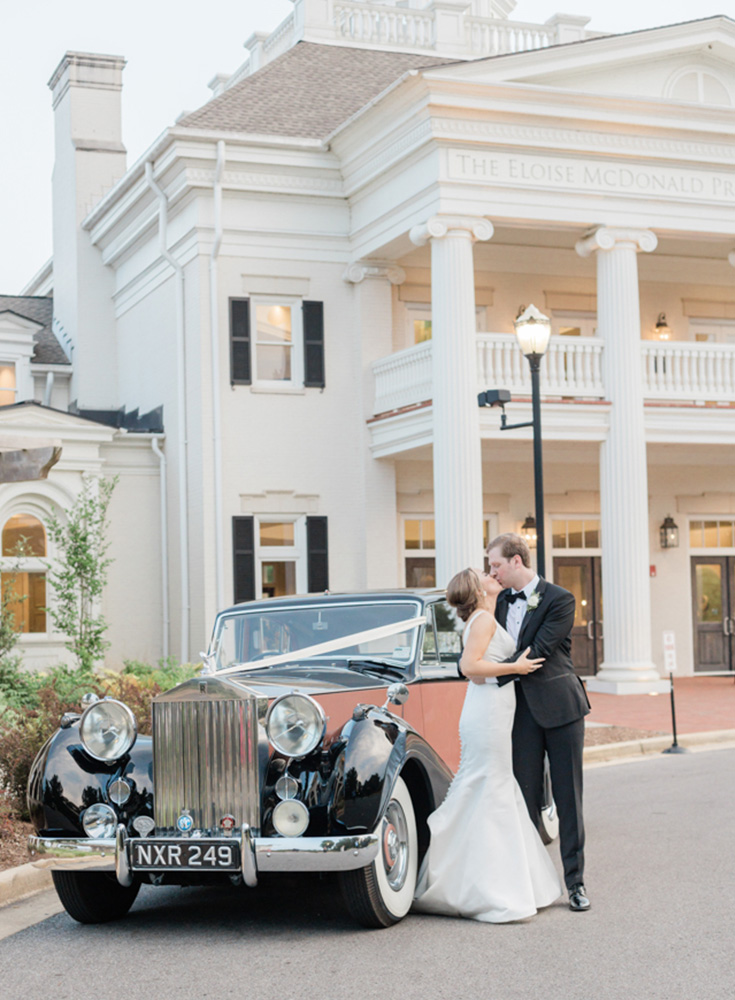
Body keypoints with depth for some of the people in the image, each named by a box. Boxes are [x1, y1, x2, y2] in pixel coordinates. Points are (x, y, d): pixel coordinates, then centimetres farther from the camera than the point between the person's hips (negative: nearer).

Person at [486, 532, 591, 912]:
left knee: (569, 798, 1)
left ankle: (575, 881, 8)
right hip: (522, 709, 5)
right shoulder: (502, 601, 10)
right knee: (526, 797, 4)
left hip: (560, 707, -5)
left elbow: (538, 651, -17)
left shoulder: (559, 600, -8)